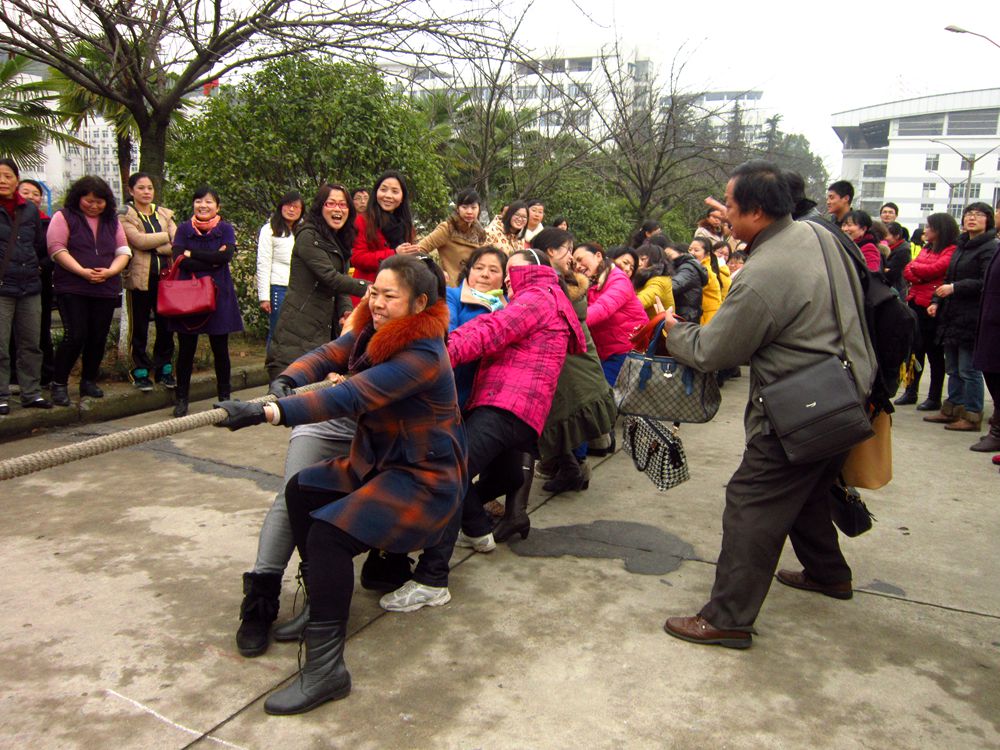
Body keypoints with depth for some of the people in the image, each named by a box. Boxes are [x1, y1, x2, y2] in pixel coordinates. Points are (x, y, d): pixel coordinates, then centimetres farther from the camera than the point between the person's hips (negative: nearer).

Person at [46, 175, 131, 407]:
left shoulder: (112, 220, 14)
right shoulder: (64, 216, 2)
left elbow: (123, 251, 10)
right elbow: (57, 249, -6)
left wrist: (110, 271, -9)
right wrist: (83, 271, -17)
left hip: (106, 289, 4)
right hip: (72, 288, -4)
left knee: (98, 337, 5)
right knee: (75, 335, -10)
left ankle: (89, 381, 20)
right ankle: (59, 384, 4)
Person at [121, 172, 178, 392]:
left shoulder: (164, 214, 14)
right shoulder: (125, 216, 2)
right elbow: (139, 240, -14)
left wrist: (153, 247, -13)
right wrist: (166, 238, -8)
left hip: (165, 277, 4)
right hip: (139, 277, -3)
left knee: (166, 325, 7)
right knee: (139, 327, 3)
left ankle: (164, 369, 18)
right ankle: (140, 372, 11)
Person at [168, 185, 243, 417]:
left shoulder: (225, 229, 4)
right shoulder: (184, 229, 5)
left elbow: (226, 256, -14)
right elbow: (178, 259, -9)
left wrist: (192, 254, -10)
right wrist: (211, 261, -14)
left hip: (218, 294, 0)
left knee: (220, 349, 5)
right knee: (186, 349, 5)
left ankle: (224, 396, 17)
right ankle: (181, 398, 16)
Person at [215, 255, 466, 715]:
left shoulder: (423, 356, -26)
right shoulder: (372, 331, 3)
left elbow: (351, 398, -35)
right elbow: (328, 355, -7)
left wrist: (270, 413, -43)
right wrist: (287, 381, -29)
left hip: (425, 478, -10)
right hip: (377, 462, 10)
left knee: (327, 535, -23)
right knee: (301, 491, 8)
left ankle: (326, 668, -14)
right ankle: (321, 599, 22)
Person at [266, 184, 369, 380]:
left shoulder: (339, 242, 17)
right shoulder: (308, 236, -9)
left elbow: (340, 281, 12)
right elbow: (330, 277, -18)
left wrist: (346, 310, -6)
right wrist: (368, 288, -19)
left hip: (326, 330, 8)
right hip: (300, 331, -8)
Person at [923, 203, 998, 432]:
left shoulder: (991, 248, -8)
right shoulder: (961, 246, 17)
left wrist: (955, 288, -20)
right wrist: (936, 301, 8)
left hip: (972, 318, -8)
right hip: (951, 316, 8)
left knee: (968, 369, -4)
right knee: (953, 368, 14)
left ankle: (972, 416, 4)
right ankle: (952, 409, 24)